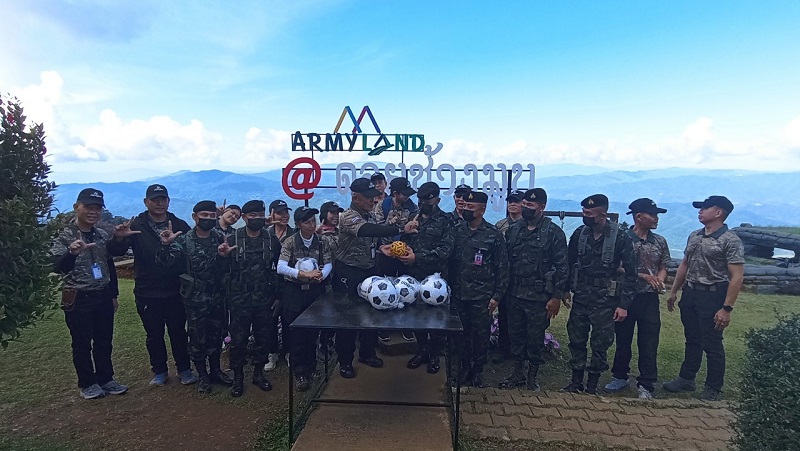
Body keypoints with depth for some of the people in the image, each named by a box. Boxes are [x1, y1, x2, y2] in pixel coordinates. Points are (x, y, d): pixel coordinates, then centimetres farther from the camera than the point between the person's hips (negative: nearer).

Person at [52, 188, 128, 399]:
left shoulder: (103, 235, 4)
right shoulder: (64, 236, -10)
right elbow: (59, 268, -22)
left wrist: (114, 294, 14)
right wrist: (72, 253, -42)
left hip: (103, 297, 4)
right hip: (78, 299, -4)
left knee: (104, 341, 12)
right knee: (82, 343, 9)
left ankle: (105, 379, 26)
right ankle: (87, 384, 23)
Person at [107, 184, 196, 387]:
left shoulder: (180, 226, 2)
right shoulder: (136, 226, -2)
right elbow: (116, 252, -12)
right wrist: (118, 238, -33)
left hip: (175, 292, 0)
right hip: (147, 293, 0)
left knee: (178, 332, 11)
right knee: (154, 335, 13)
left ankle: (184, 369, 26)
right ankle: (159, 371, 29)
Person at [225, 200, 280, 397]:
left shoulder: (272, 241, 3)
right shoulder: (232, 240, -2)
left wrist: (277, 295, 2)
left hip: (264, 299, 2)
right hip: (240, 299, -2)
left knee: (263, 337, 10)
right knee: (238, 339, 5)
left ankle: (258, 373, 28)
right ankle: (238, 376, 22)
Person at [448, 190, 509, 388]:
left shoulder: (493, 235, -6)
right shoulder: (456, 231, 3)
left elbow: (502, 268, -4)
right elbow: (449, 261, 8)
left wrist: (497, 295, -6)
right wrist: (448, 288, 5)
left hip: (482, 296, -3)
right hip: (458, 294, 3)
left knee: (481, 334, 8)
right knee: (461, 333, 12)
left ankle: (478, 370, 26)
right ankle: (465, 367, 29)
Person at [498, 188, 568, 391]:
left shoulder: (554, 233, -8)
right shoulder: (513, 230, 5)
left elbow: (561, 267, -7)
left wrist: (556, 297, -10)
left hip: (539, 297, -4)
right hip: (514, 295, 4)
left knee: (535, 338, 8)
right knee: (515, 335, 14)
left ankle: (532, 376, 27)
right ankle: (518, 373, 31)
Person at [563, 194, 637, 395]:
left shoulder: (620, 238, -12)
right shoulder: (579, 234, 0)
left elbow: (630, 273, -8)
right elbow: (570, 263, 9)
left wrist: (624, 304, -10)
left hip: (604, 301, -4)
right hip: (580, 298, 4)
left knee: (600, 345, 6)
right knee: (576, 341, 11)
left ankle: (592, 386, 22)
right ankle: (576, 383, 26)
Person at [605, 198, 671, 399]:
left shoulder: (660, 242, 6)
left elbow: (663, 268, 12)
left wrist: (659, 279, -9)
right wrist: (644, 276, -16)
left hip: (649, 299, 2)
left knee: (649, 343, 4)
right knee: (622, 339, 12)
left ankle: (646, 385, 16)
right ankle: (620, 376, 29)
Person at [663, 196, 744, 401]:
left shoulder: (730, 241, -13)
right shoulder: (694, 236, 9)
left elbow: (737, 277, -16)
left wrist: (726, 308, -20)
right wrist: (674, 291, 15)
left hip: (712, 296, -6)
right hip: (690, 293, 6)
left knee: (712, 345, 5)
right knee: (692, 341, 17)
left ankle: (714, 388, 21)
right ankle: (686, 379, 29)